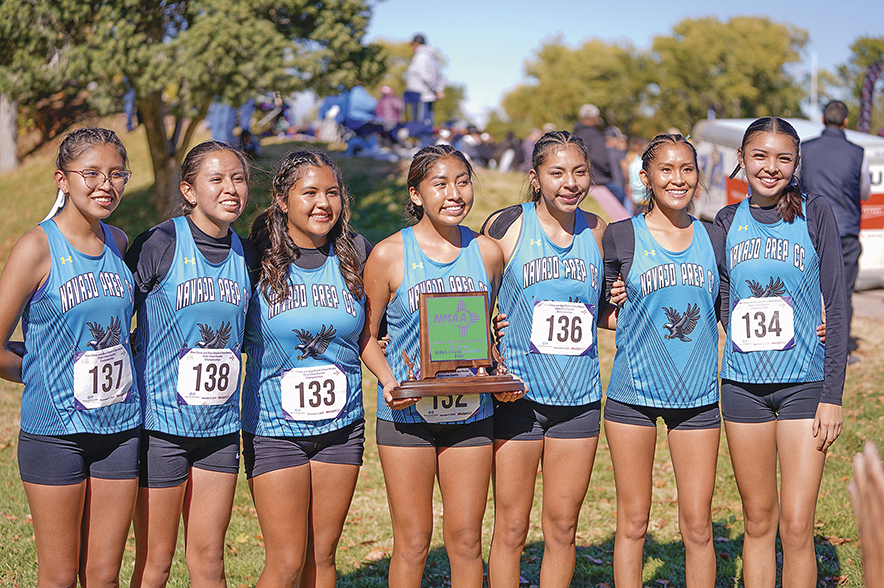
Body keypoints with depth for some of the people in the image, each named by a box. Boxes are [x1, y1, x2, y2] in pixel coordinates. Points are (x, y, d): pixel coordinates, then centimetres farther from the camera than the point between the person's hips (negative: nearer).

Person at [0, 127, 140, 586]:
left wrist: (125, 366, 8)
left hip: (120, 427, 5)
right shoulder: (38, 247, -10)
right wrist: (43, 373, 2)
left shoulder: (120, 243, 7)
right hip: (55, 431, -4)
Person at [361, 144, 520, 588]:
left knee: (466, 539, 7)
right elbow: (366, 334, 1)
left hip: (471, 414, 3)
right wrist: (388, 381, -16)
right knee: (412, 542, 4)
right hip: (406, 415, -2)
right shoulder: (389, 255, -6)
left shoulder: (487, 253, 3)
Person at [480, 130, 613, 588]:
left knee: (562, 527, 9)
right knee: (511, 528, 3)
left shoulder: (596, 231, 6)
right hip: (517, 395, -3)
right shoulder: (505, 226, -5)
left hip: (580, 397, 3)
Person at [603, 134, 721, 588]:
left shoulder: (711, 237, 7)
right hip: (633, 392, -2)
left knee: (697, 524, 3)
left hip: (697, 394, 2)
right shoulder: (621, 236, -2)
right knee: (633, 520, 6)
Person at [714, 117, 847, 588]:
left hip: (804, 384, -3)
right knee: (758, 520, 9)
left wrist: (833, 394, -7)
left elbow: (837, 306, -3)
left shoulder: (815, 212, -3)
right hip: (743, 385, 3)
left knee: (796, 526, -5)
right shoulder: (728, 221, 6)